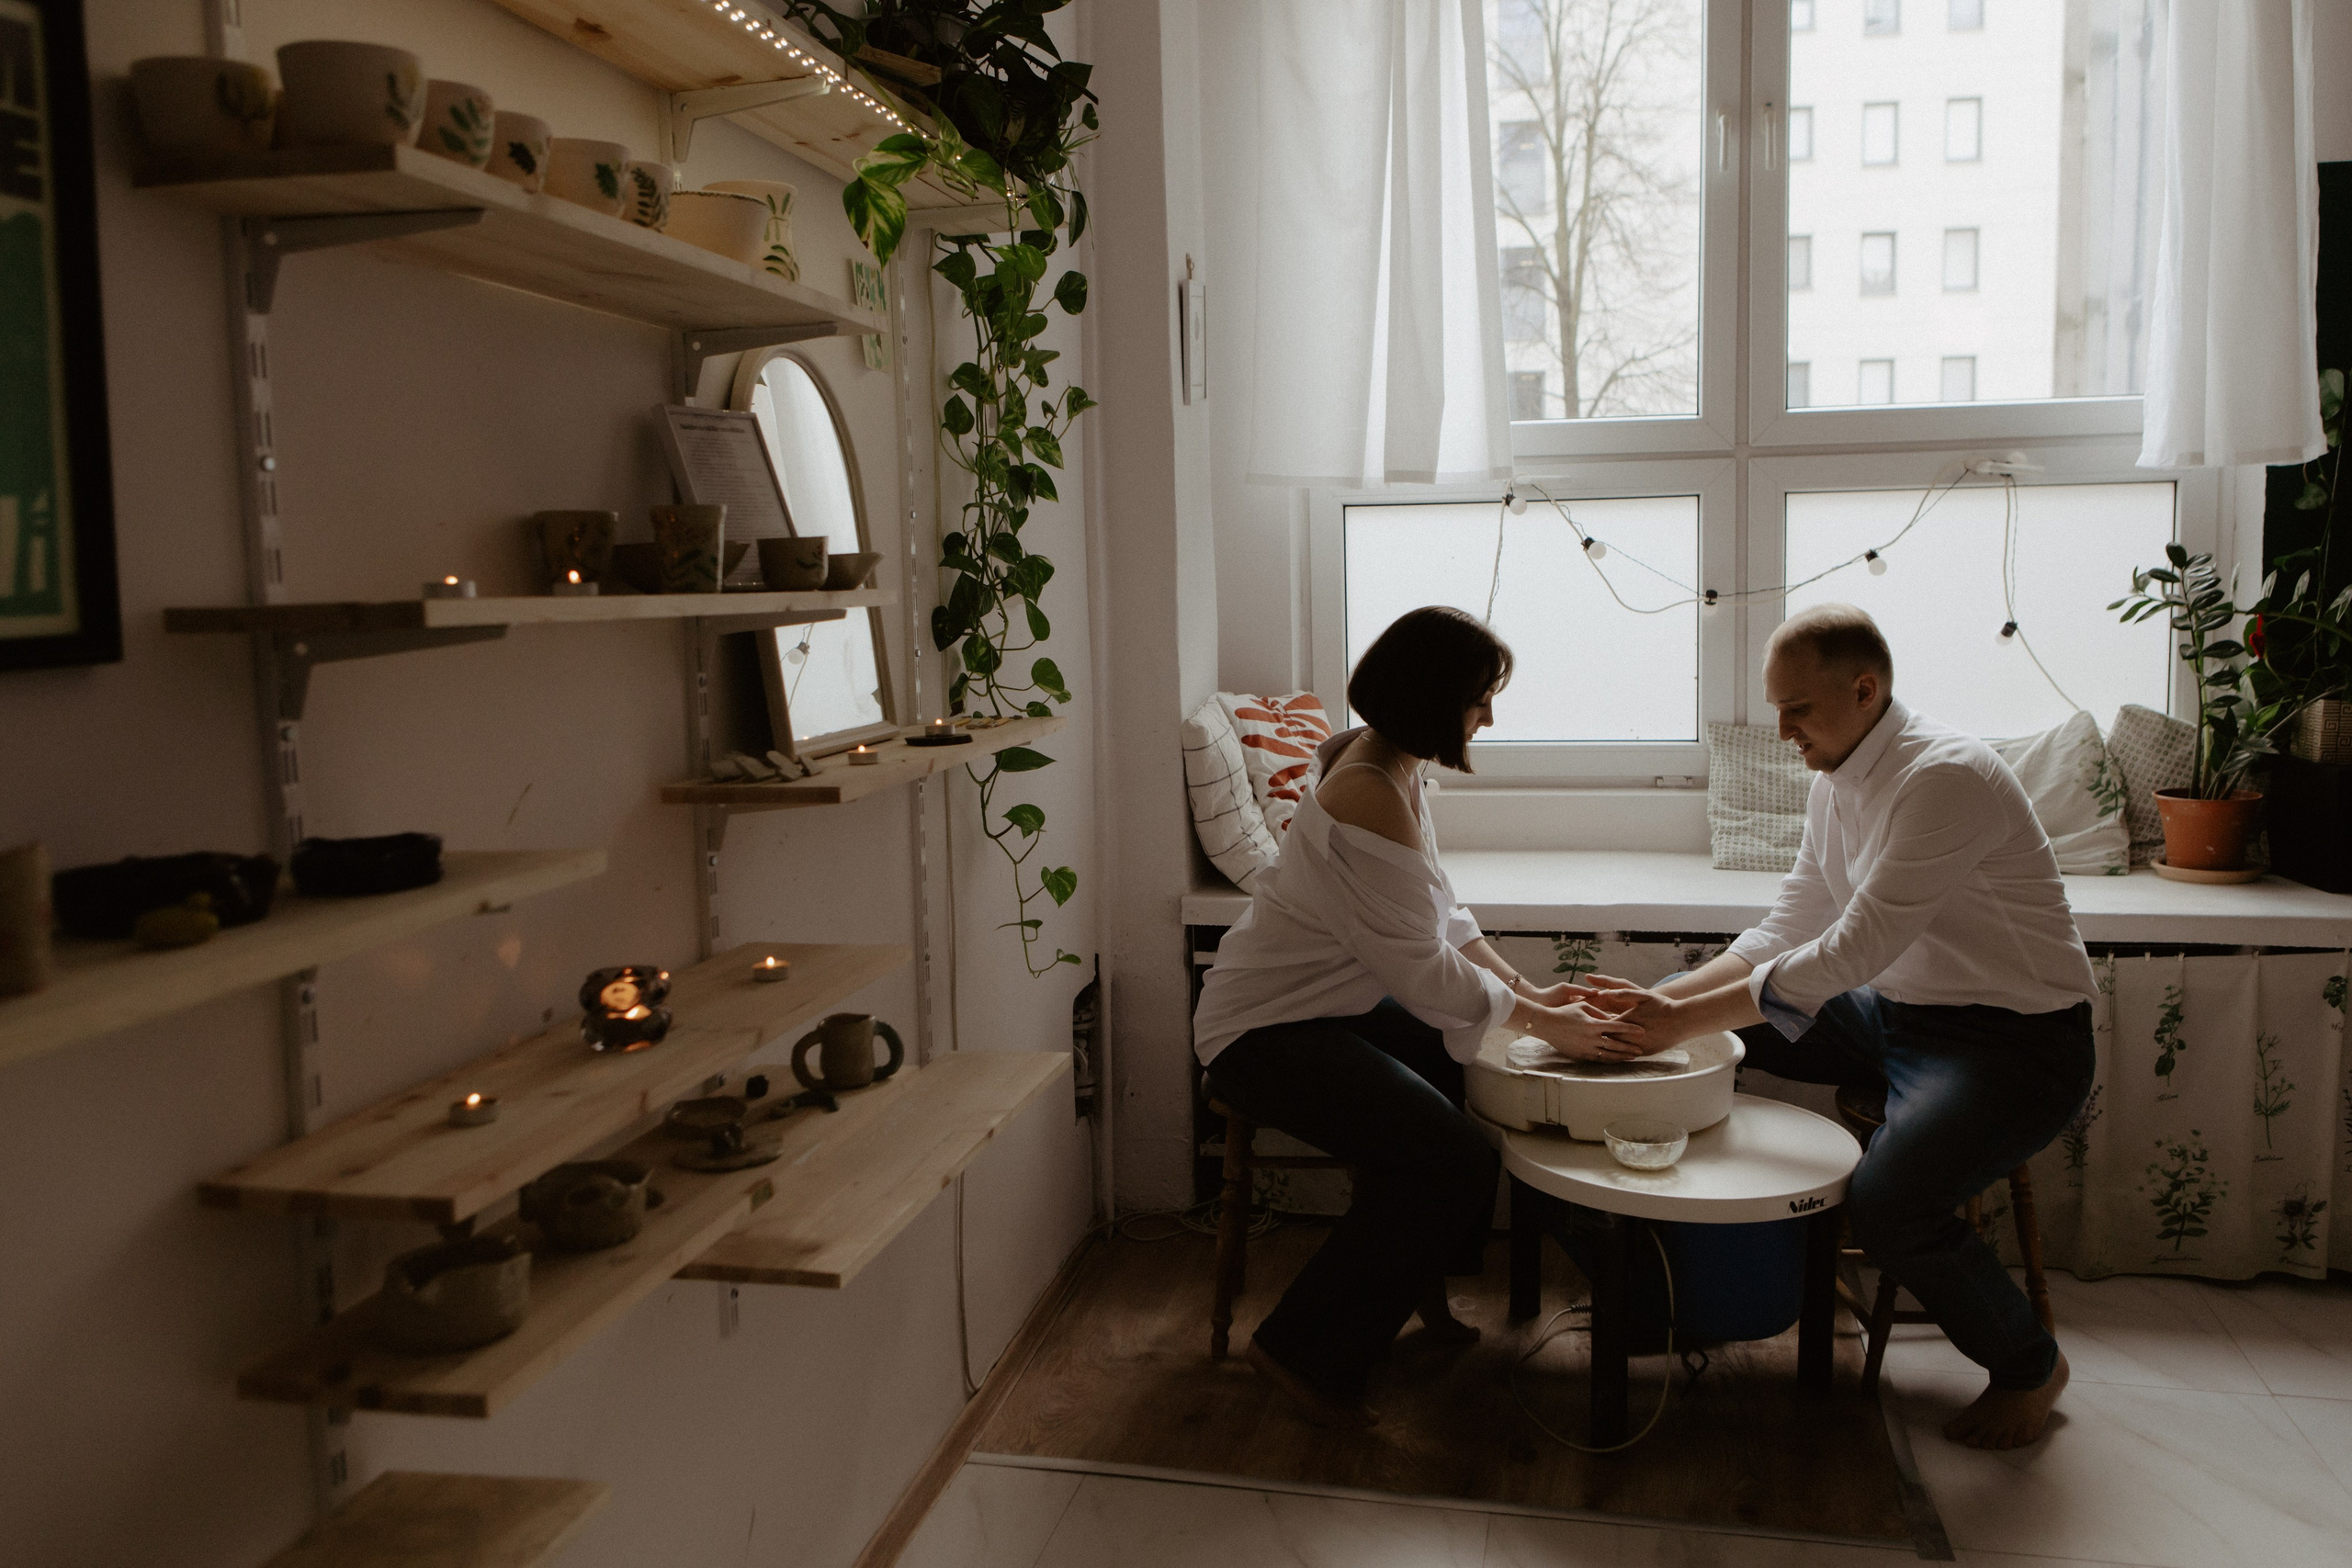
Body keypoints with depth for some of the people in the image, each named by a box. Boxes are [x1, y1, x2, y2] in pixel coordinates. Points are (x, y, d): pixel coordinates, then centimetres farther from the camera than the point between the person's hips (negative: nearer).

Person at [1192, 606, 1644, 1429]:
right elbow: (1423, 970, -24)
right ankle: (1304, 1352, -4)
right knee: (1453, 1162, -18)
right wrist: (1542, 1021, -15)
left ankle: (1418, 1283, 24)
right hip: (1264, 1030, -10)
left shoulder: (1390, 763, 6)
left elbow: (1444, 913, 11)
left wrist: (1525, 987, 0)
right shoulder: (1370, 794, -27)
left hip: (1336, 1002, 10)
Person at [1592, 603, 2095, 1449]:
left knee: (1887, 1202, -31)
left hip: (2015, 1039, -9)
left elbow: (1854, 950, -29)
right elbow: (1789, 931, 6)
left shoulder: (1948, 777, -24)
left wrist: (1685, 1019, -28)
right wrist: (1663, 1001, -7)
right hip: (1894, 1012, 9)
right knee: (1689, 1002, -1)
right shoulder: (1836, 780, 4)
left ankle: (2029, 1364, 3)